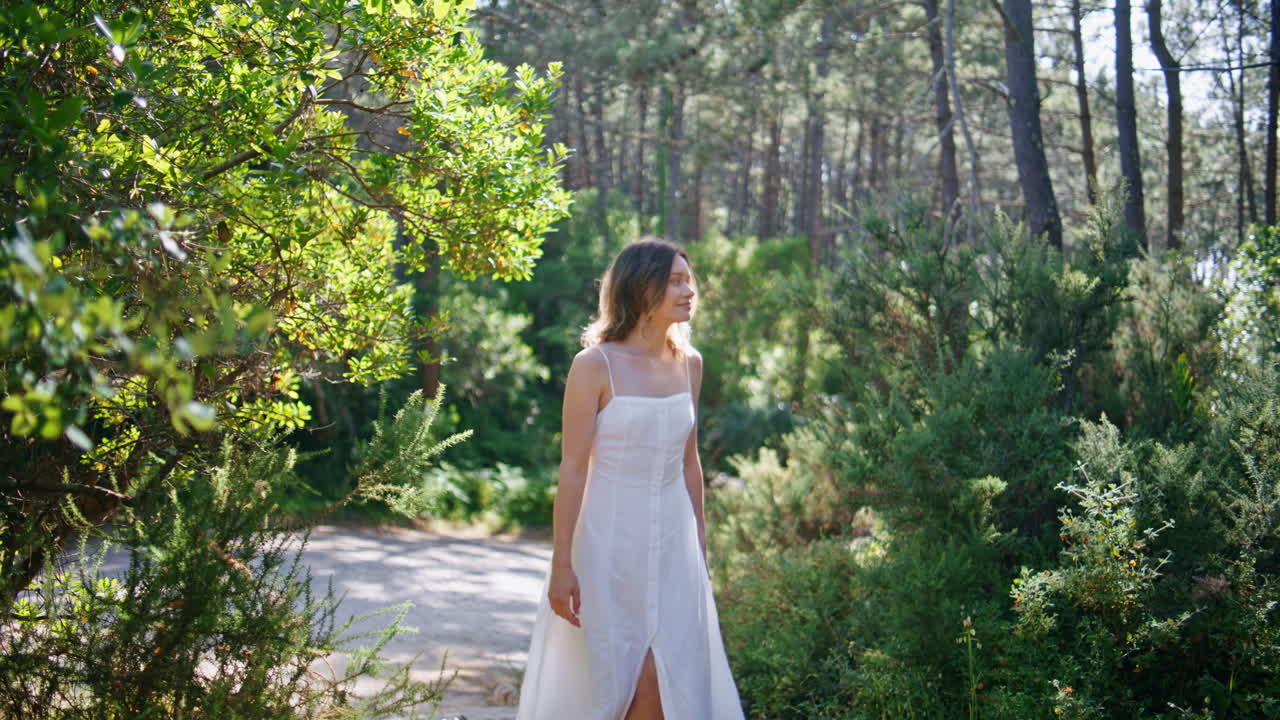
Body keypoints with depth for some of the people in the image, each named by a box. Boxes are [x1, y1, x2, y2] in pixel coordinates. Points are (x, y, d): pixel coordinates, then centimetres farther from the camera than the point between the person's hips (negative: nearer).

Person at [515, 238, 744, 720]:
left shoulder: (688, 364, 6)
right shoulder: (596, 365, -11)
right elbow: (573, 468, -11)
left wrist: (700, 544, 15)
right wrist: (561, 564, -13)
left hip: (672, 540, 5)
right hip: (610, 539, -4)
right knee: (601, 679, 5)